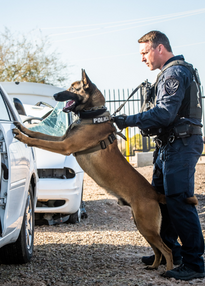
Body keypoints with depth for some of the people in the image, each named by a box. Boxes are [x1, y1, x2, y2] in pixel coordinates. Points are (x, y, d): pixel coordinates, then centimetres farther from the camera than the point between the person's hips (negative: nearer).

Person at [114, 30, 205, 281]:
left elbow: (164, 114, -23)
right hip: (170, 145, 11)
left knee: (179, 202, -12)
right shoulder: (170, 73, 20)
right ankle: (169, 251, 24)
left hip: (180, 146, -11)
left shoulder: (175, 73, -13)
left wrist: (128, 121, -22)